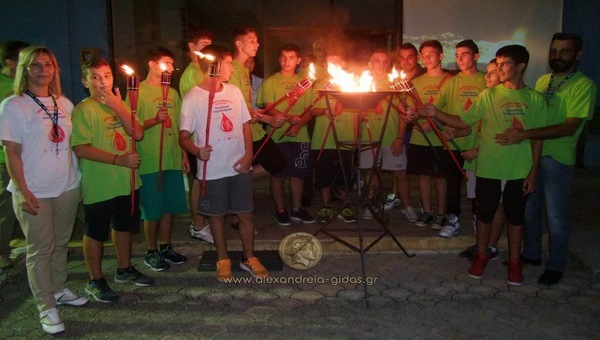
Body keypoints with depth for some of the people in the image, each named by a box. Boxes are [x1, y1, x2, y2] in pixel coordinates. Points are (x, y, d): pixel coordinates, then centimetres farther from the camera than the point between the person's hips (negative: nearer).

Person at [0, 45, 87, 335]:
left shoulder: (64, 103, 8)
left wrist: (79, 180, 10)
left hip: (67, 187, 5)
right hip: (34, 192, -5)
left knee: (61, 243, 15)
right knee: (40, 248, 2)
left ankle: (58, 290, 32)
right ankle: (46, 308, 11)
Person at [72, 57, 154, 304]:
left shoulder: (119, 104, 10)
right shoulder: (84, 109, -11)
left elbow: (138, 134, -3)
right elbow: (81, 149, -20)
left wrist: (119, 107, -14)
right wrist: (119, 159, -24)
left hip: (127, 181, 7)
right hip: (99, 186, -7)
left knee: (124, 226, 20)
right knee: (96, 232, 6)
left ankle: (125, 269, 39)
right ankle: (95, 281, 23)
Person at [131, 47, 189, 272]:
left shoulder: (172, 93, 13)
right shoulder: (138, 92, -5)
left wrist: (184, 155, 13)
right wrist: (155, 120, -24)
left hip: (173, 161, 6)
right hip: (150, 163, -6)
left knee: (169, 208, 13)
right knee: (152, 211, 4)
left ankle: (165, 247, 28)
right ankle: (151, 253, 18)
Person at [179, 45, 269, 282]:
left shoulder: (234, 92, 5)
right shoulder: (193, 98, -8)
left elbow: (245, 125, 10)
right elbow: (184, 136, -9)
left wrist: (248, 154, -4)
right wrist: (197, 151, -30)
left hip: (240, 166, 3)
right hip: (212, 170, -3)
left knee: (245, 213, 9)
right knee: (217, 216, 11)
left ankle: (249, 258, 26)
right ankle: (223, 260, 28)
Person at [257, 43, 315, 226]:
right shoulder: (271, 82, 2)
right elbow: (268, 108, -8)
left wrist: (299, 125, -11)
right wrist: (288, 118, -25)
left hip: (300, 135, 3)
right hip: (278, 135, -3)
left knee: (298, 173, 9)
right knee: (278, 174, 3)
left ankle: (297, 209, 22)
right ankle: (280, 210, 15)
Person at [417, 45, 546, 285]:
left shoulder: (535, 99, 0)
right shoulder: (488, 95, -1)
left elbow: (537, 139, 2)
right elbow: (463, 122, -2)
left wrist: (533, 172, -1)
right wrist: (435, 113, -15)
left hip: (520, 172, 0)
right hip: (489, 169, 0)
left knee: (516, 216, 12)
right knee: (485, 214, 12)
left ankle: (514, 261, 28)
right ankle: (481, 256, 30)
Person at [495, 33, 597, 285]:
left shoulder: (583, 85, -11)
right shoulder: (542, 80, 11)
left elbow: (569, 127, -20)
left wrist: (524, 134, -28)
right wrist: (518, 132, 0)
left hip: (557, 159, -6)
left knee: (556, 215, 5)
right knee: (529, 209, 15)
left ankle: (556, 265, 21)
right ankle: (531, 254, 33)